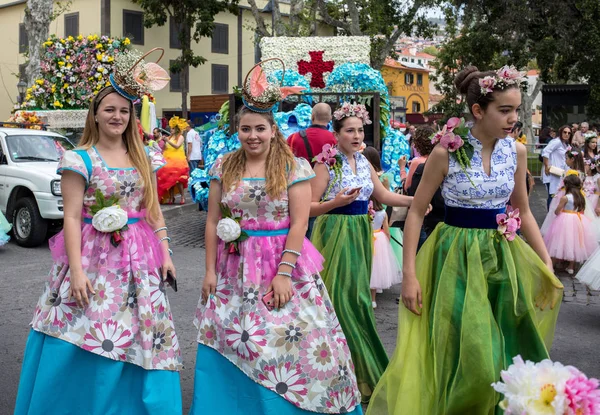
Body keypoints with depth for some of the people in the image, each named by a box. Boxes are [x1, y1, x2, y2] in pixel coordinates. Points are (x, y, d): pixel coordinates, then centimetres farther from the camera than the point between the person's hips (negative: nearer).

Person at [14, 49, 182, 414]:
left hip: (138, 261, 4)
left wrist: (165, 254, 7)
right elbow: (72, 218, -7)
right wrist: (76, 270, -15)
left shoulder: (144, 158, 10)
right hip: (95, 259, -4)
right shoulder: (81, 159, -3)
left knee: (143, 342, 7)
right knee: (84, 346, -3)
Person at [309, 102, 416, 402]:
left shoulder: (364, 162, 9)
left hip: (360, 235, 6)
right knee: (340, 297, -3)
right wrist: (337, 202, -26)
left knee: (357, 296, 11)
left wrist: (417, 200, 6)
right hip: (335, 235, -6)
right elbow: (310, 208, -12)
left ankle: (360, 368, 24)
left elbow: (384, 195, 16)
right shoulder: (327, 163, -10)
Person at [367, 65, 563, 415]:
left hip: (503, 256, 5)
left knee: (510, 352, 10)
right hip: (458, 259, -4)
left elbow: (523, 211, 12)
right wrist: (409, 274, -12)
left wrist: (547, 264, 7)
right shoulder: (447, 152, -12)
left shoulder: (517, 151, 1)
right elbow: (417, 212, -7)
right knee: (467, 358, -2)